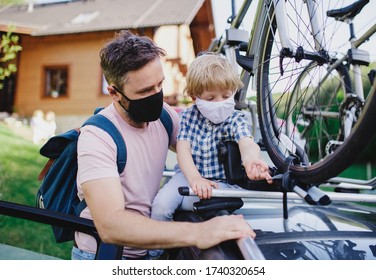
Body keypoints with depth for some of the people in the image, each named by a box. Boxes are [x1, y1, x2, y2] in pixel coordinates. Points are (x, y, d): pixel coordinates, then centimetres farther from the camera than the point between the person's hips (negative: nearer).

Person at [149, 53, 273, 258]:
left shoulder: (235, 119, -8)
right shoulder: (188, 116, -1)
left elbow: (246, 141, -29)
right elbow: (183, 149, -10)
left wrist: (250, 158, -56)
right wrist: (194, 178, -31)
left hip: (220, 180, -2)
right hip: (189, 174, 3)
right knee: (161, 203, -21)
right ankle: (154, 252, 2)